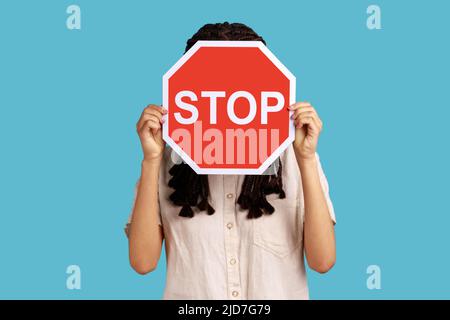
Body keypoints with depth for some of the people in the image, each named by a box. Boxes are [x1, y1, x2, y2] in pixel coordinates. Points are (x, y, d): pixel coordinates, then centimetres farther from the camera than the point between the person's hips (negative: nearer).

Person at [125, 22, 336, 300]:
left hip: (277, 292, 0)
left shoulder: (290, 155, -10)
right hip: (191, 291, 0)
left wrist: (306, 160, -21)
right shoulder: (171, 157, -8)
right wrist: (151, 160, -18)